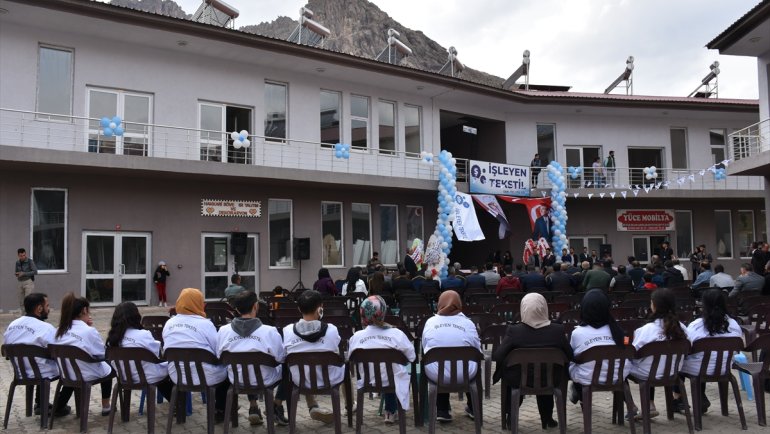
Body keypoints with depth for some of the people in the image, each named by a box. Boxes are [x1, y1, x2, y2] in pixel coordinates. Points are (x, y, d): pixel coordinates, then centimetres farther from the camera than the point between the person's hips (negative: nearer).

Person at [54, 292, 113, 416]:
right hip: (88, 375, -5)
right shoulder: (89, 331, -21)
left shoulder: (60, 330, -4)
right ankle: (106, 406, 33)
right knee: (108, 369, 26)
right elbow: (102, 353, -10)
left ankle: (59, 407, 31)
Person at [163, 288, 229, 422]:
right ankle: (220, 411, 29)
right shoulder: (205, 324, -17)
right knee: (227, 368, 24)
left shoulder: (169, 323, 0)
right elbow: (219, 352, -12)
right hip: (206, 377, -6)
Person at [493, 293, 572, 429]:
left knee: (509, 371, 33)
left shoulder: (514, 330, -22)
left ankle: (510, 416, 38)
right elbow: (569, 356, -3)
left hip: (519, 380, -1)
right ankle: (547, 418, 45)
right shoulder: (558, 330, -16)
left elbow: (496, 357, -17)